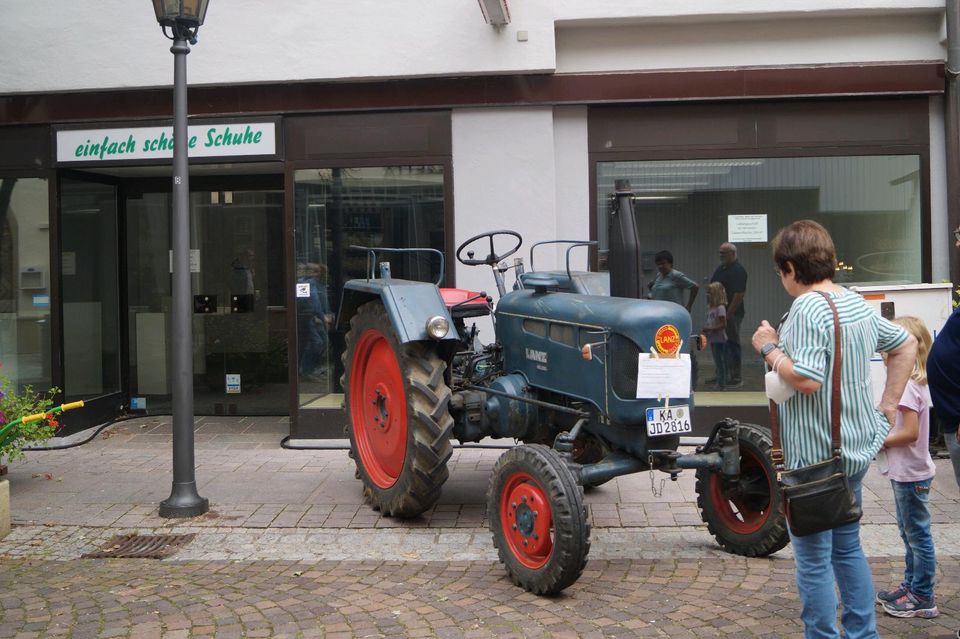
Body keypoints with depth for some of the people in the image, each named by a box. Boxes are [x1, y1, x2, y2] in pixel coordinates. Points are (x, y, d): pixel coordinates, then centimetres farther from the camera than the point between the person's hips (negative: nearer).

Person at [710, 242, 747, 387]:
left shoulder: (738, 270, -14)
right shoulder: (721, 268, 14)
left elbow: (739, 294, -20)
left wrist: (729, 314, -21)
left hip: (732, 314, -9)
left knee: (732, 344, -4)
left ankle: (736, 377, 2)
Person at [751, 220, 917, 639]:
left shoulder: (807, 309, -20)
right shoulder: (858, 304, 8)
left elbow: (806, 380, -29)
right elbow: (906, 346, 18)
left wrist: (769, 349, -14)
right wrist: (888, 405, 16)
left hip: (815, 457, -9)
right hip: (857, 448, 9)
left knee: (814, 560, 3)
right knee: (848, 546, 21)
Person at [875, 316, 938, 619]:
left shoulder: (906, 386, -22)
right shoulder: (916, 382, 9)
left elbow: (910, 433, -26)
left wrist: (880, 442, -14)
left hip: (911, 473, -10)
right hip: (906, 471, 10)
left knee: (917, 534, -1)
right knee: (910, 531, 19)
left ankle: (923, 598, 8)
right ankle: (911, 585, 31)